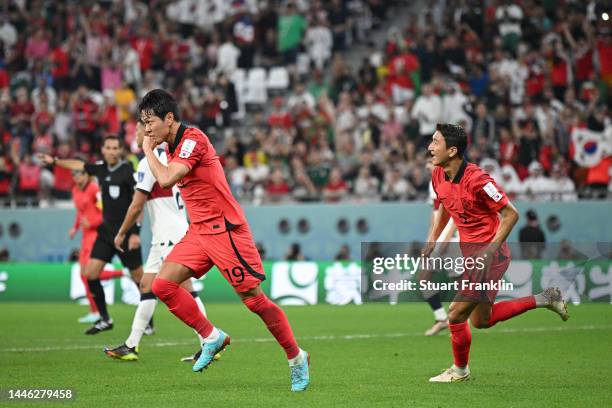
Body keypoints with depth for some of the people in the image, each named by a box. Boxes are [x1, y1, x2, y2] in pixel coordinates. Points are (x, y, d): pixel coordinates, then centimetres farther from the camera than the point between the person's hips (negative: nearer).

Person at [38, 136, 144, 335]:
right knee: (91, 273, -2)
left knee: (139, 278, -2)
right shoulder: (101, 168, 6)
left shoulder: (127, 170, -13)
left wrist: (135, 233, -20)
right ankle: (105, 319, 9)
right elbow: (80, 165, 25)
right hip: (106, 231, 7)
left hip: (126, 234, -7)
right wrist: (55, 161, 32)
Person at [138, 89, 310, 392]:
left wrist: (148, 150, -13)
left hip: (226, 229, -9)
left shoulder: (192, 139, -16)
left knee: (254, 298, -6)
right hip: (199, 231, 9)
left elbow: (165, 179, -27)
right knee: (163, 284, -6)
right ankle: (211, 337, 4)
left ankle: (297, 358, 7)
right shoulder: (173, 147, 12)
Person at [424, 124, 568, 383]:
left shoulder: (476, 180, -25)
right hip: (468, 251, 9)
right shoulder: (438, 176, 0)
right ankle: (544, 299, 27)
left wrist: (489, 251, -23)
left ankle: (460, 370, 17)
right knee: (482, 320, 16)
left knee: (456, 315, -7)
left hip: (489, 253, -9)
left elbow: (511, 214, -19)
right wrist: (432, 240, 10)